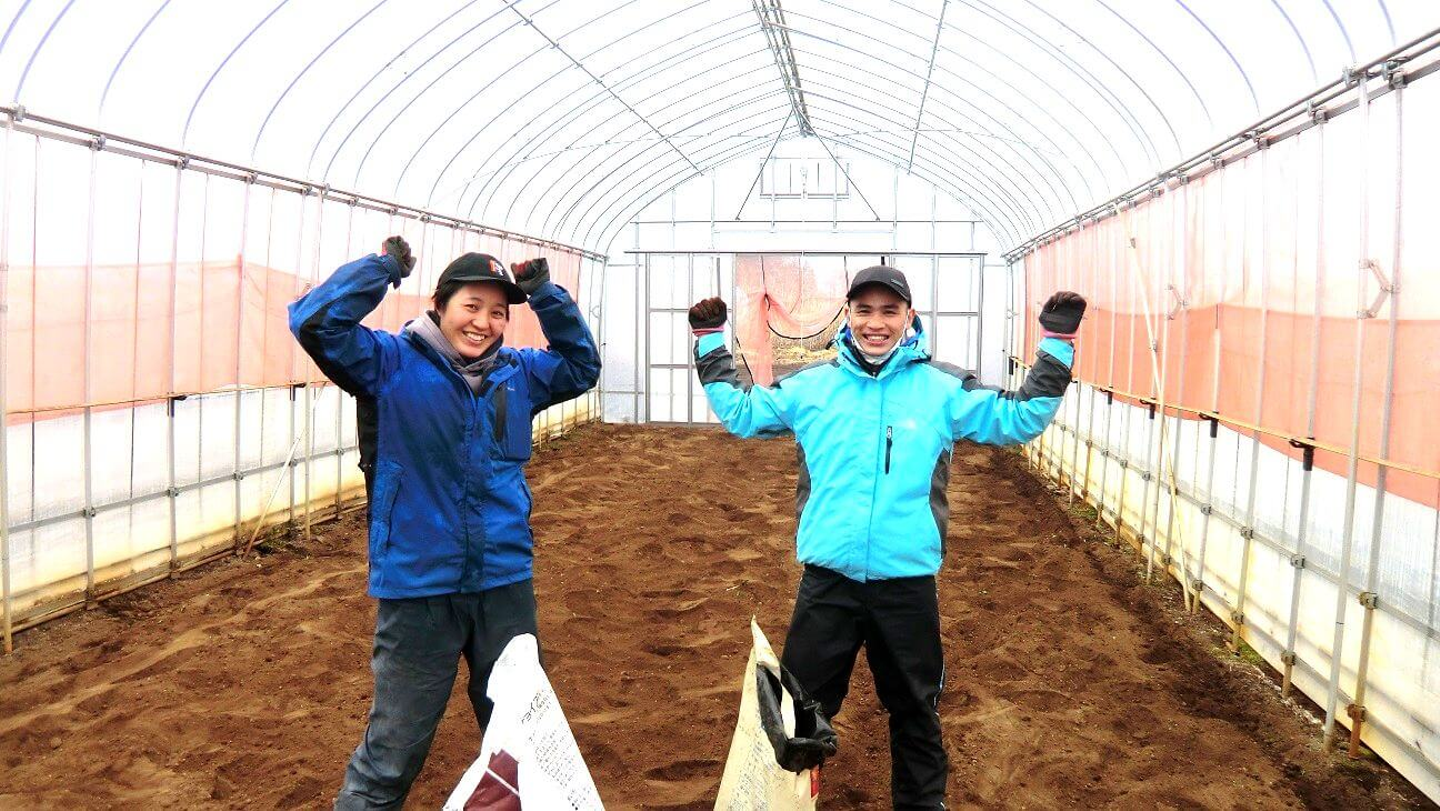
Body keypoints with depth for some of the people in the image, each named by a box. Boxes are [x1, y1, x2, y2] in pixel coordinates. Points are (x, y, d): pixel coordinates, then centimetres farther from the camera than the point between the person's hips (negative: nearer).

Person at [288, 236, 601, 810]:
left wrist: (545, 294, 4)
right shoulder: (393, 363, -7)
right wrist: (384, 266, -16)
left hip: (506, 584, 5)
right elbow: (314, 323, -18)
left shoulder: (517, 373, 7)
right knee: (392, 752, 7)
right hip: (418, 585, -4)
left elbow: (581, 365, 16)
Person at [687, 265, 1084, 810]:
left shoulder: (943, 389, -2)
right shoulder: (811, 386, 2)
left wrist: (1056, 344, -3)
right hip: (827, 579, 1)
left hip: (908, 582, 0)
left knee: (915, 710, 18)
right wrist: (710, 343, 12)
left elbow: (1020, 419, 3)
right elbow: (740, 412, 13)